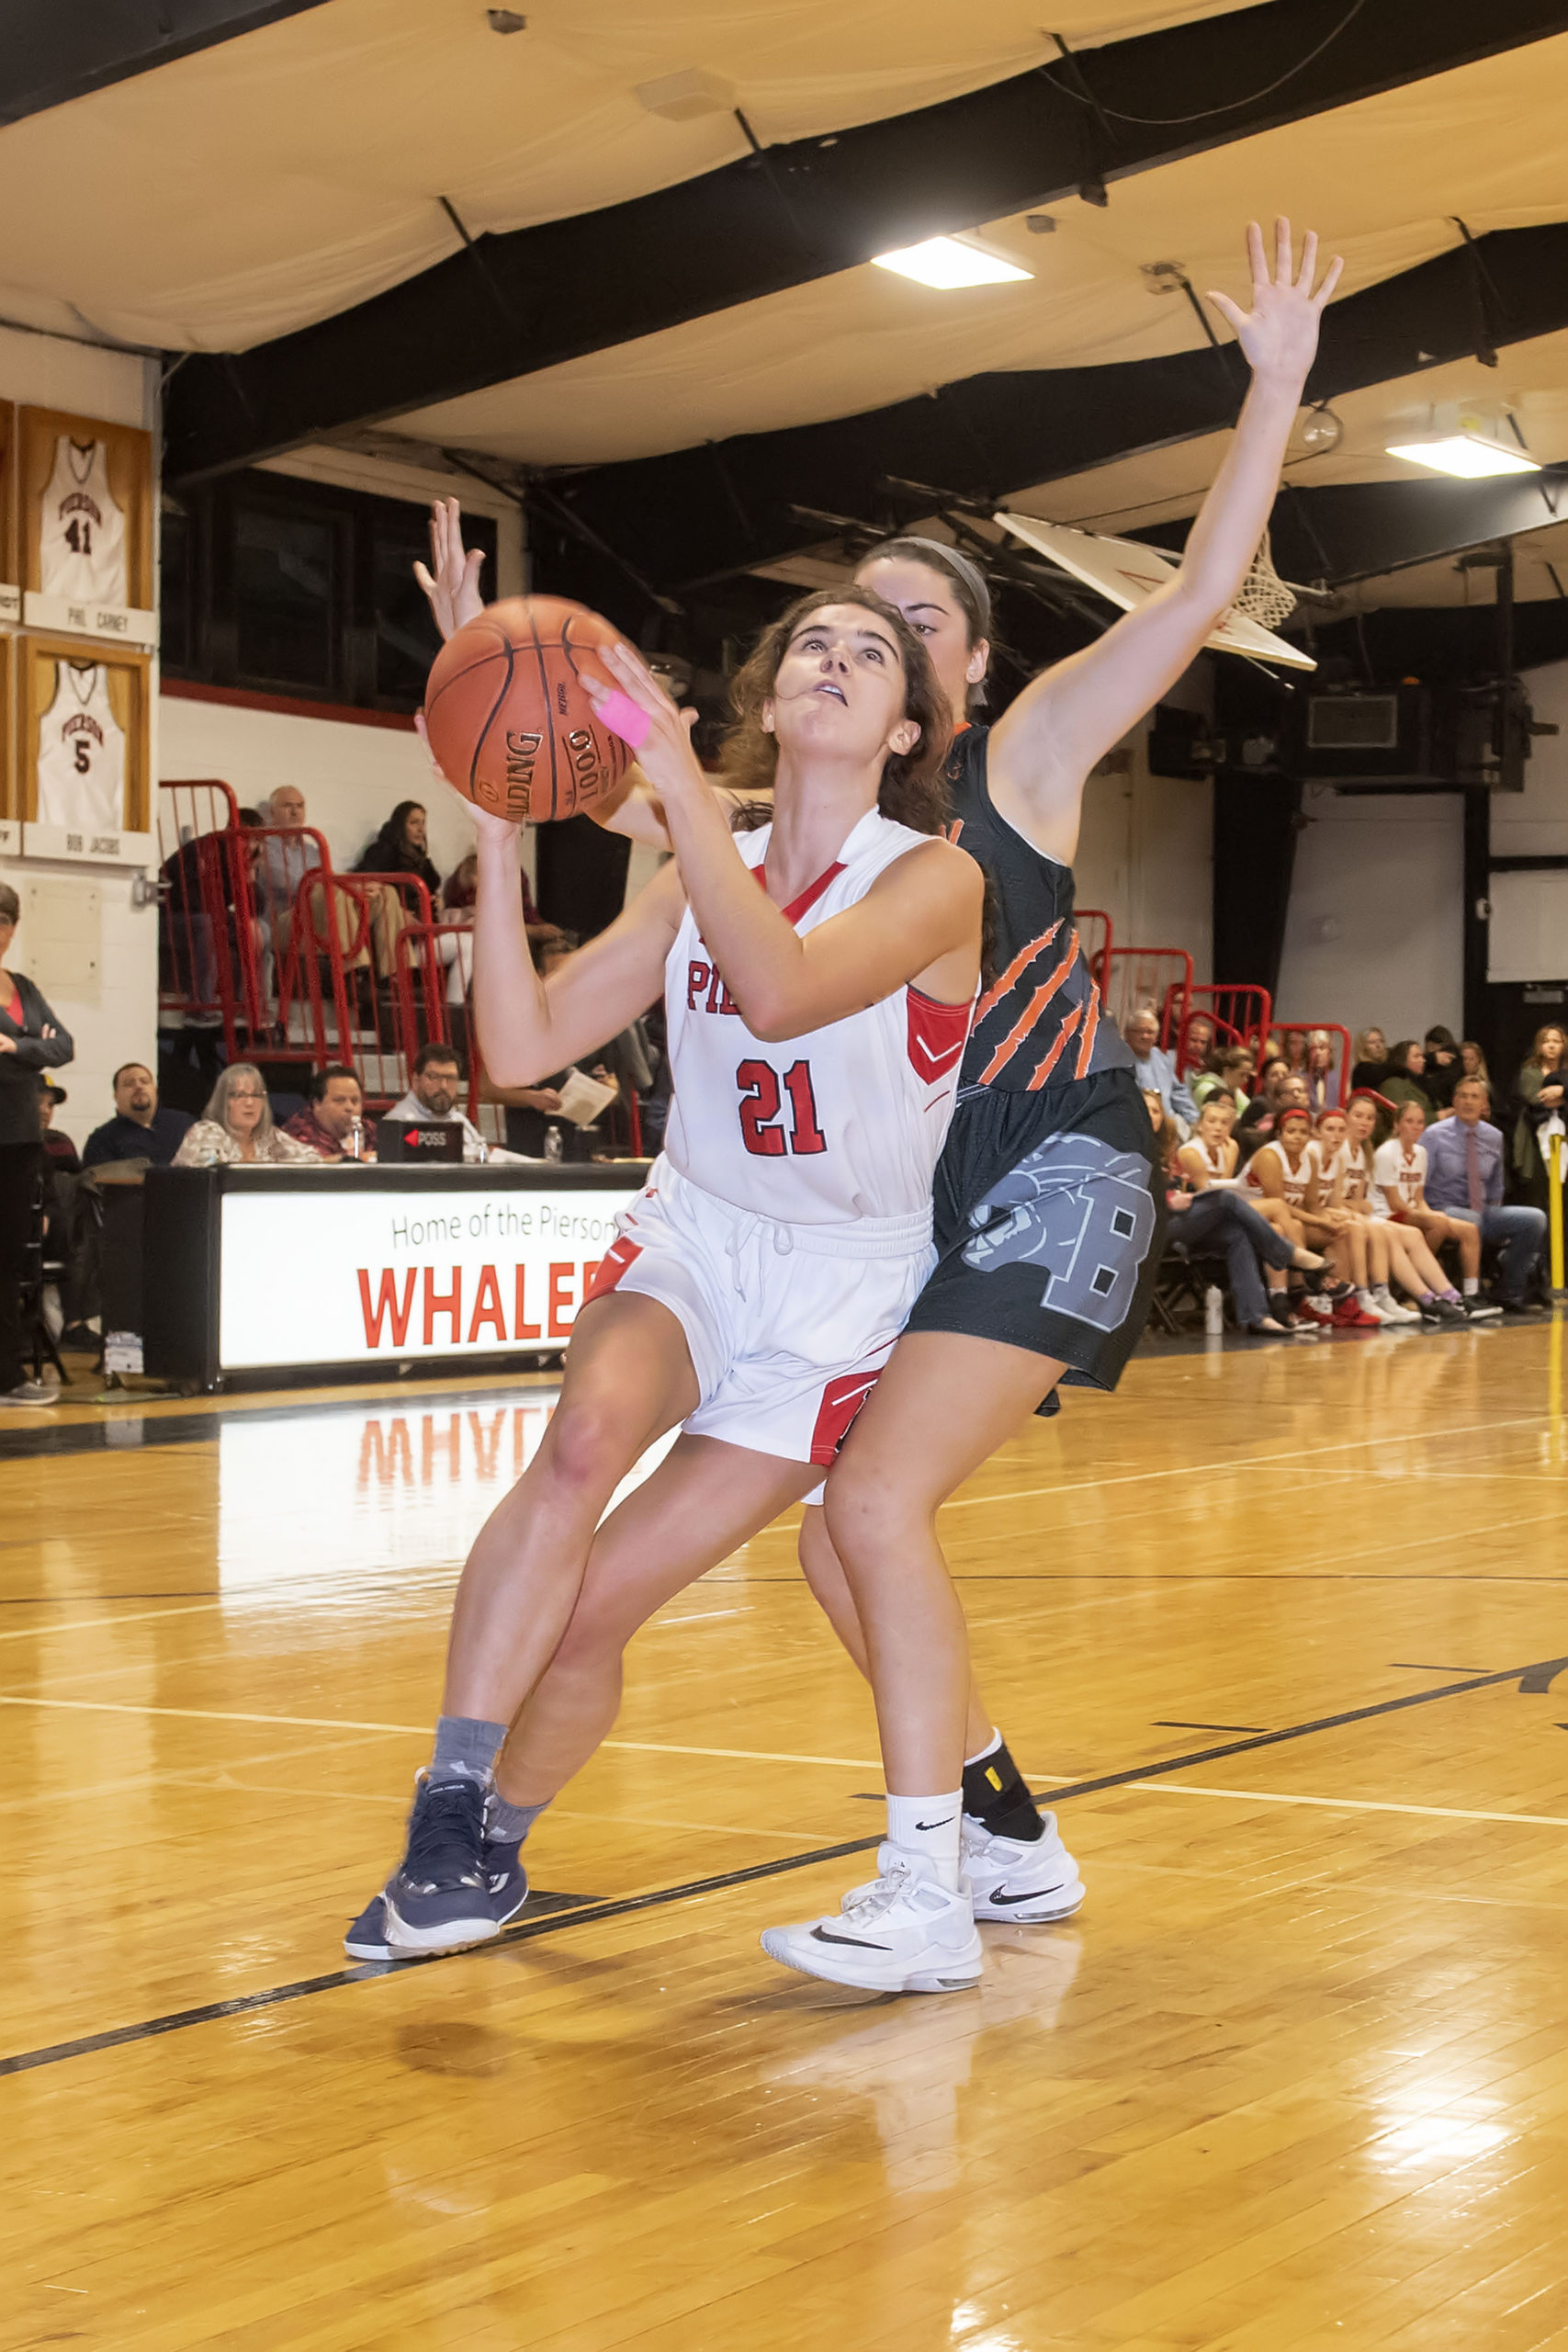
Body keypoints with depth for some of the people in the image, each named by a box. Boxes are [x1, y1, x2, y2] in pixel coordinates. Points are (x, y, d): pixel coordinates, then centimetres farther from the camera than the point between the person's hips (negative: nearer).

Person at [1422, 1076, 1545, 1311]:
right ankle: (1469, 1291, -31)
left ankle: (1509, 1291, -10)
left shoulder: (1494, 1137, 10)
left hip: (1484, 1213, 5)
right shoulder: (1436, 1135, -3)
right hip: (1444, 1210, -5)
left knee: (1535, 1218, -18)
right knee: (1471, 1220, -40)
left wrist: (1495, 1218, 9)